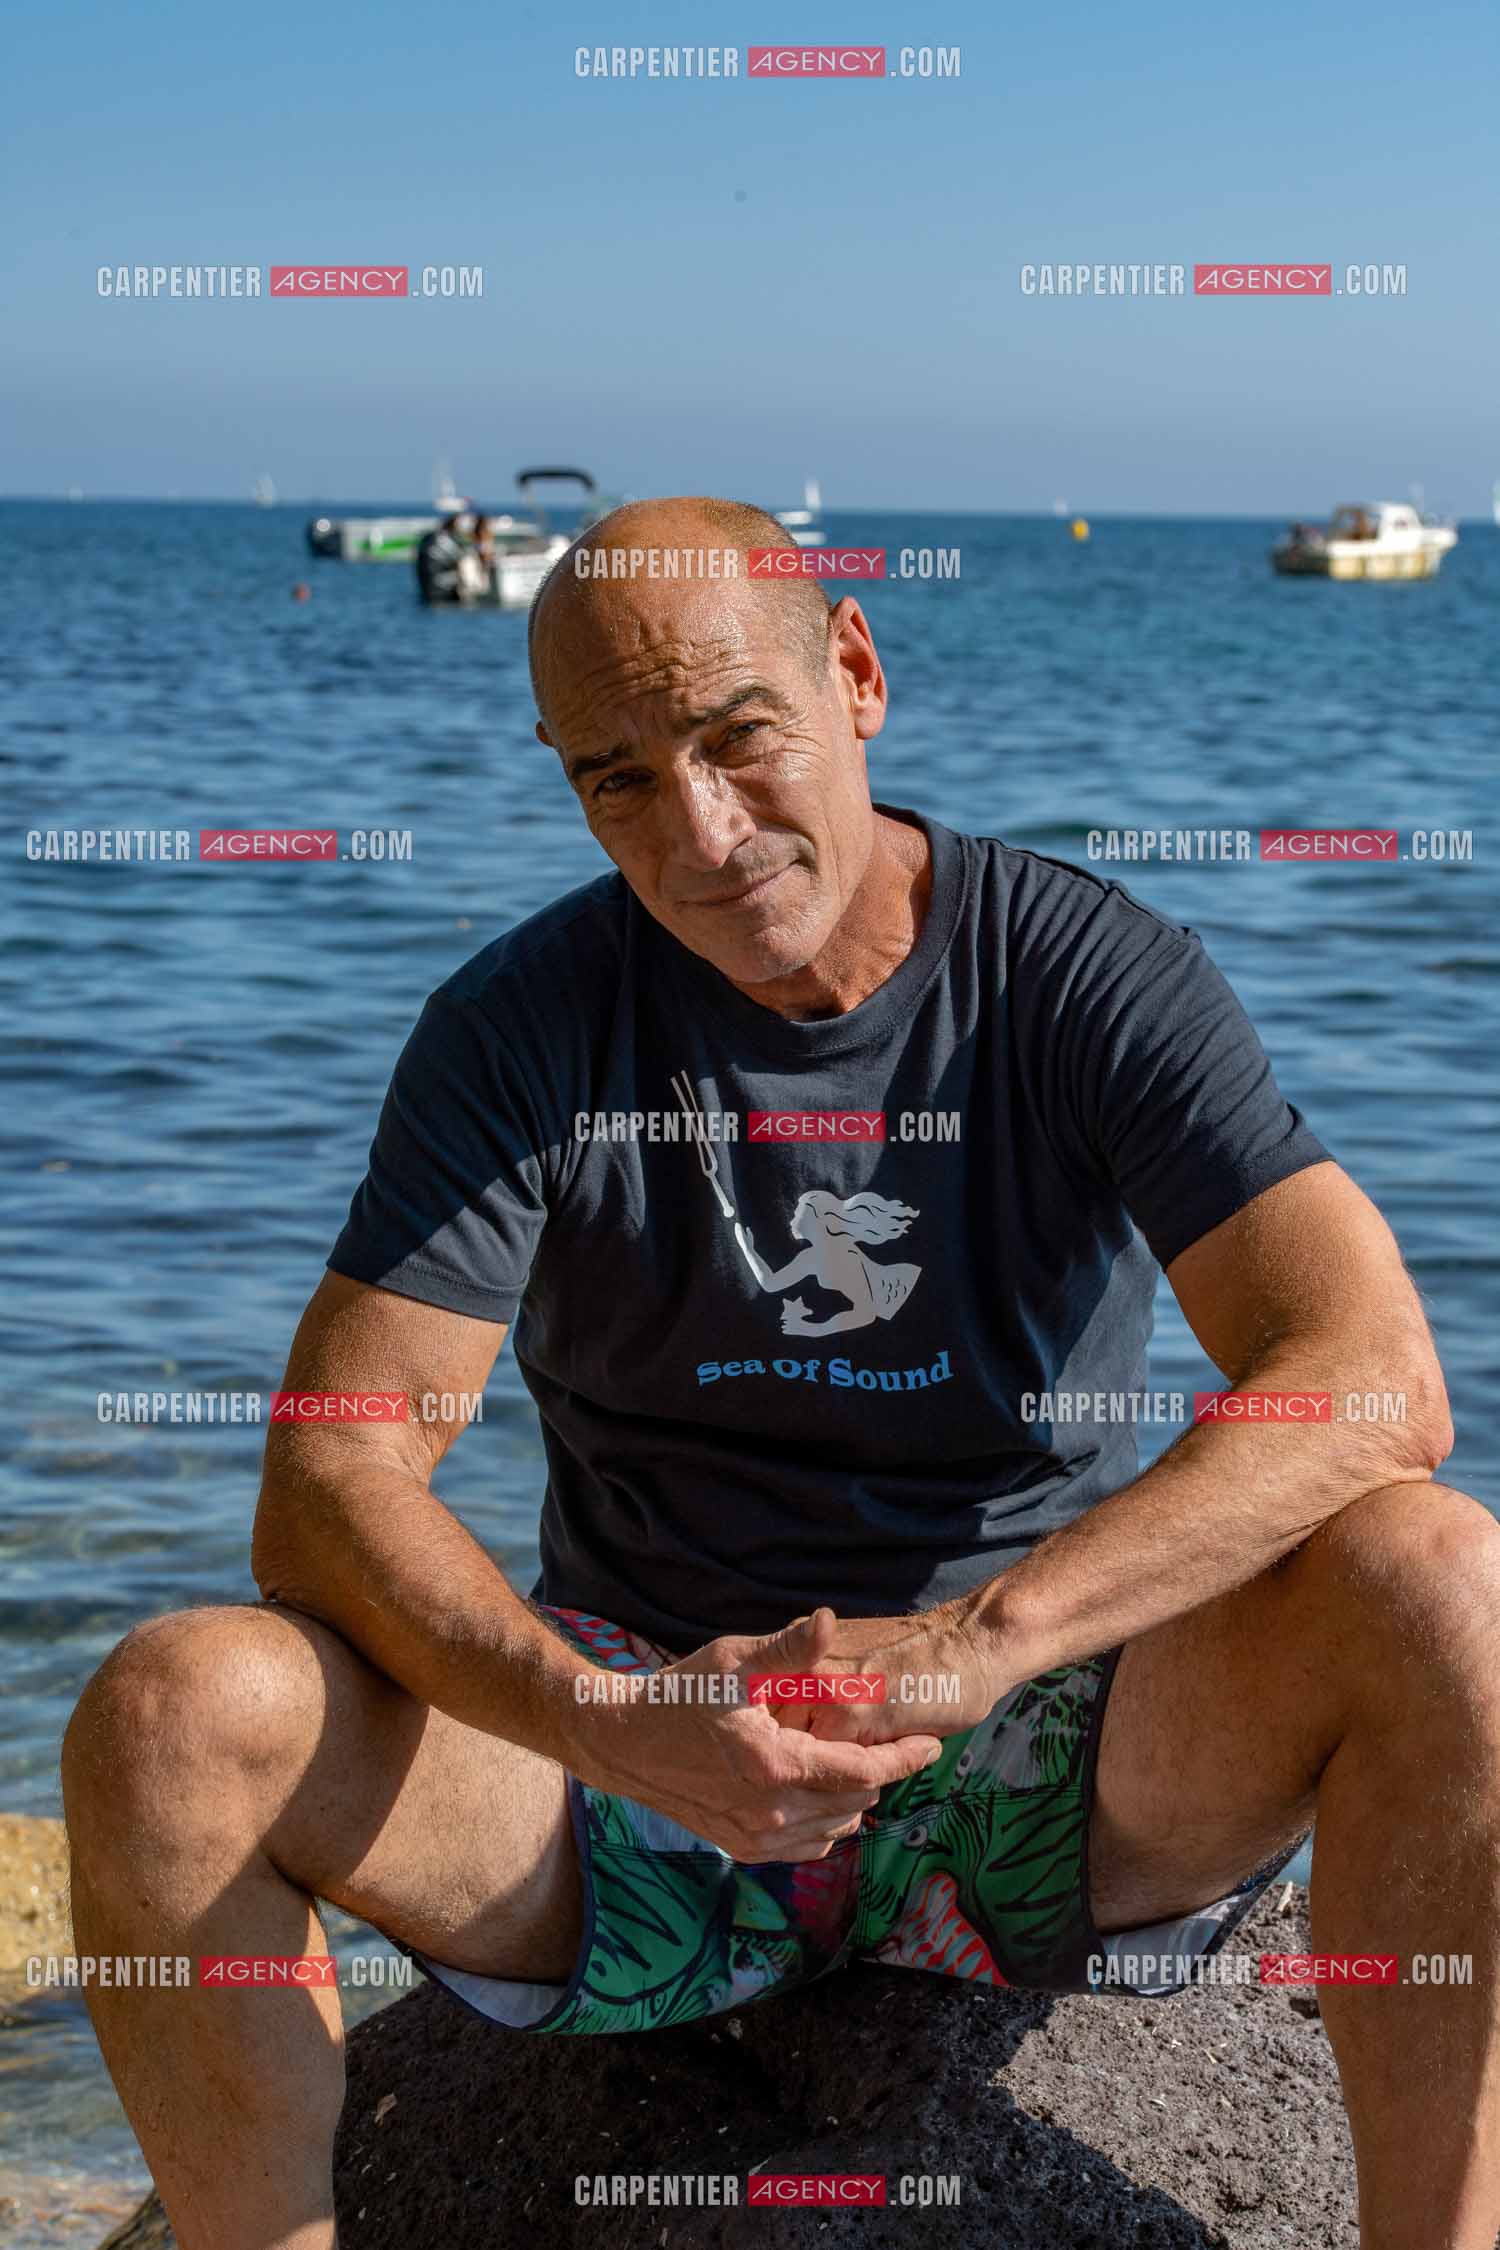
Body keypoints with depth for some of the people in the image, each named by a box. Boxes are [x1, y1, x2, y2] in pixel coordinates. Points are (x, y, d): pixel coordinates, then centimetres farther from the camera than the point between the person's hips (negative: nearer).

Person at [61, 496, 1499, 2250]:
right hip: (648, 1773, 1)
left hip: (1046, 1784, 0)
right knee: (165, 1724, -25)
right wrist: (603, 1718, -32)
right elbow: (326, 1491, -11)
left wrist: (977, 1640, -34)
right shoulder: (520, 1029, -4)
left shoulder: (1088, 971, -6)